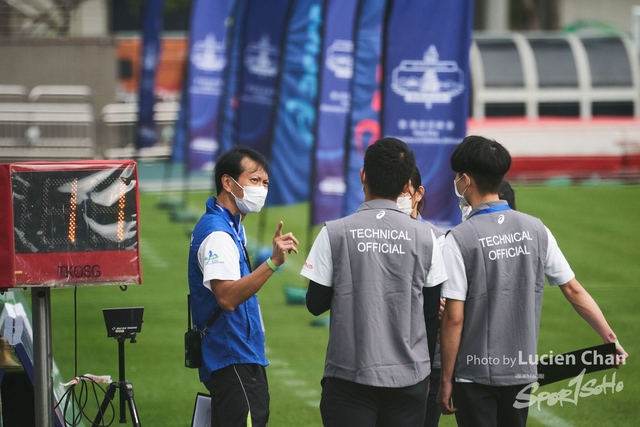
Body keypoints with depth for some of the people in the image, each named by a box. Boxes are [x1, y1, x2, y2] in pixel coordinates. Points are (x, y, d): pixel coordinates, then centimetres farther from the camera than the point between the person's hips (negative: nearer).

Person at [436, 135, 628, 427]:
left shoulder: (460, 239, -13)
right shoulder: (535, 229, 1)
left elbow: (454, 318, -14)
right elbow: (574, 290, 3)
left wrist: (446, 379, -6)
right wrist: (610, 338, 11)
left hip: (476, 373, -5)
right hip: (522, 370, 5)